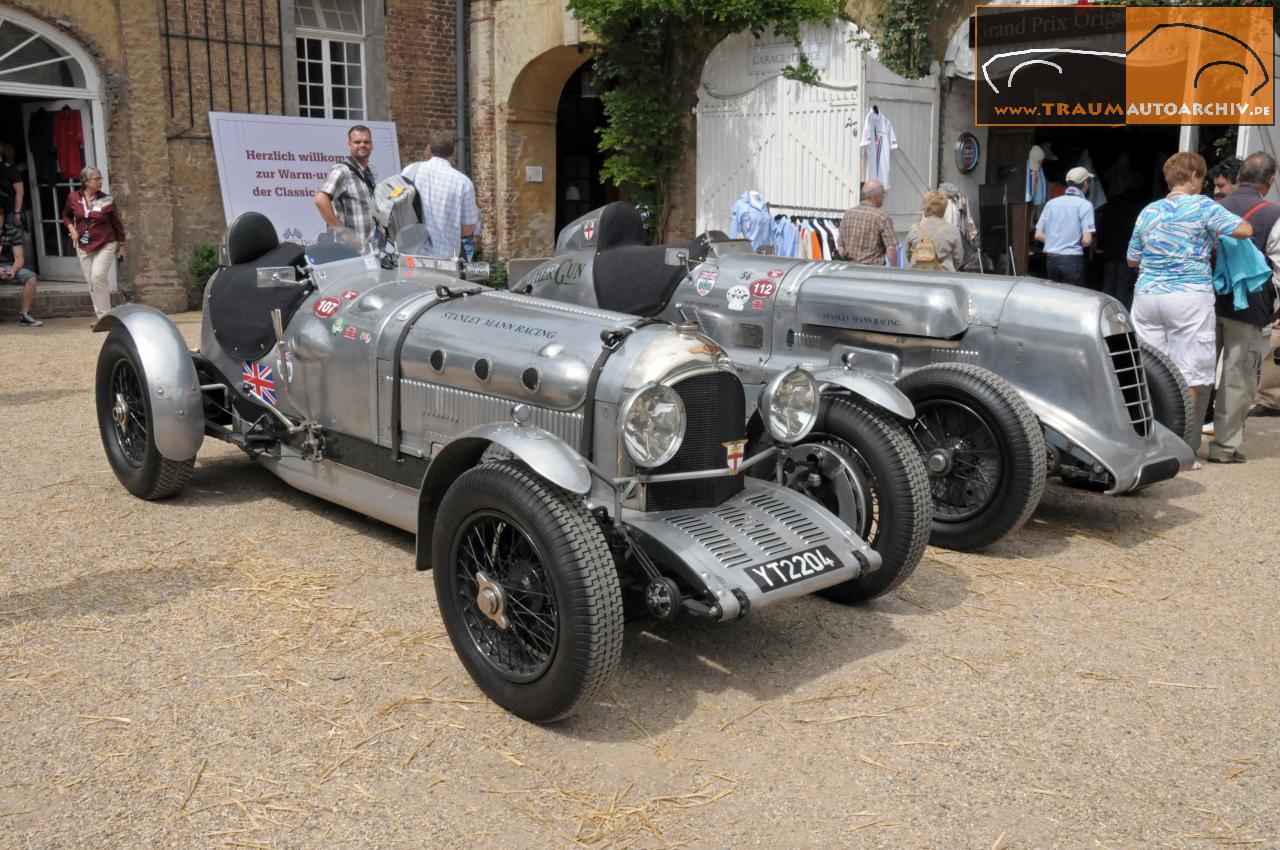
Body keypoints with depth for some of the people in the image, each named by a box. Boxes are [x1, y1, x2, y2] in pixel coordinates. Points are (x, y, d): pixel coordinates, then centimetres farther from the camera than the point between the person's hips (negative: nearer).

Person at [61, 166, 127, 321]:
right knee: (91, 282, 6)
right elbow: (66, 215, 19)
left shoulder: (107, 200, -4)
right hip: (83, 247, 3)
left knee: (98, 276, -18)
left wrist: (121, 245, 6)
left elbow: (117, 223, 4)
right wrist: (71, 229, 1)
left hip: (105, 245, -3)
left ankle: (104, 315, -10)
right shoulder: (73, 198, 1)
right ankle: (102, 317, 16)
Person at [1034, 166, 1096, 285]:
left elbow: (1038, 235, 7)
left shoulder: (1051, 203, 7)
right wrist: (1077, 244, 7)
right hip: (1072, 260, -5)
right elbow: (1087, 240, -13)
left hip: (1051, 259, 5)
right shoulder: (1084, 205, -7)